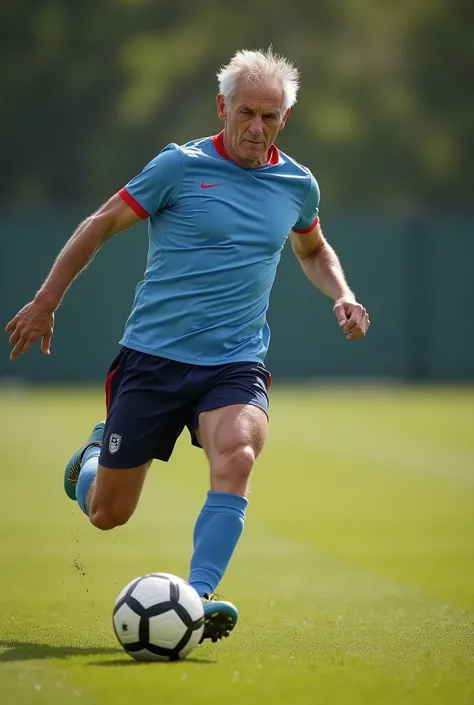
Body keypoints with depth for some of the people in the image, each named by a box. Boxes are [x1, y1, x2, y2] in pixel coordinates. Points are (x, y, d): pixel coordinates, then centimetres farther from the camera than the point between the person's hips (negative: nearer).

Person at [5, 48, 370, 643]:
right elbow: (101, 226, 5)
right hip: (152, 356, -1)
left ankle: (198, 597, -36)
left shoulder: (297, 185, 7)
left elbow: (313, 249, 30)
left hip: (235, 364, 2)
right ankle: (95, 454, 41)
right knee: (106, 514, 5)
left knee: (236, 455, -32)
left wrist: (342, 296, 10)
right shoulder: (180, 166, -5)